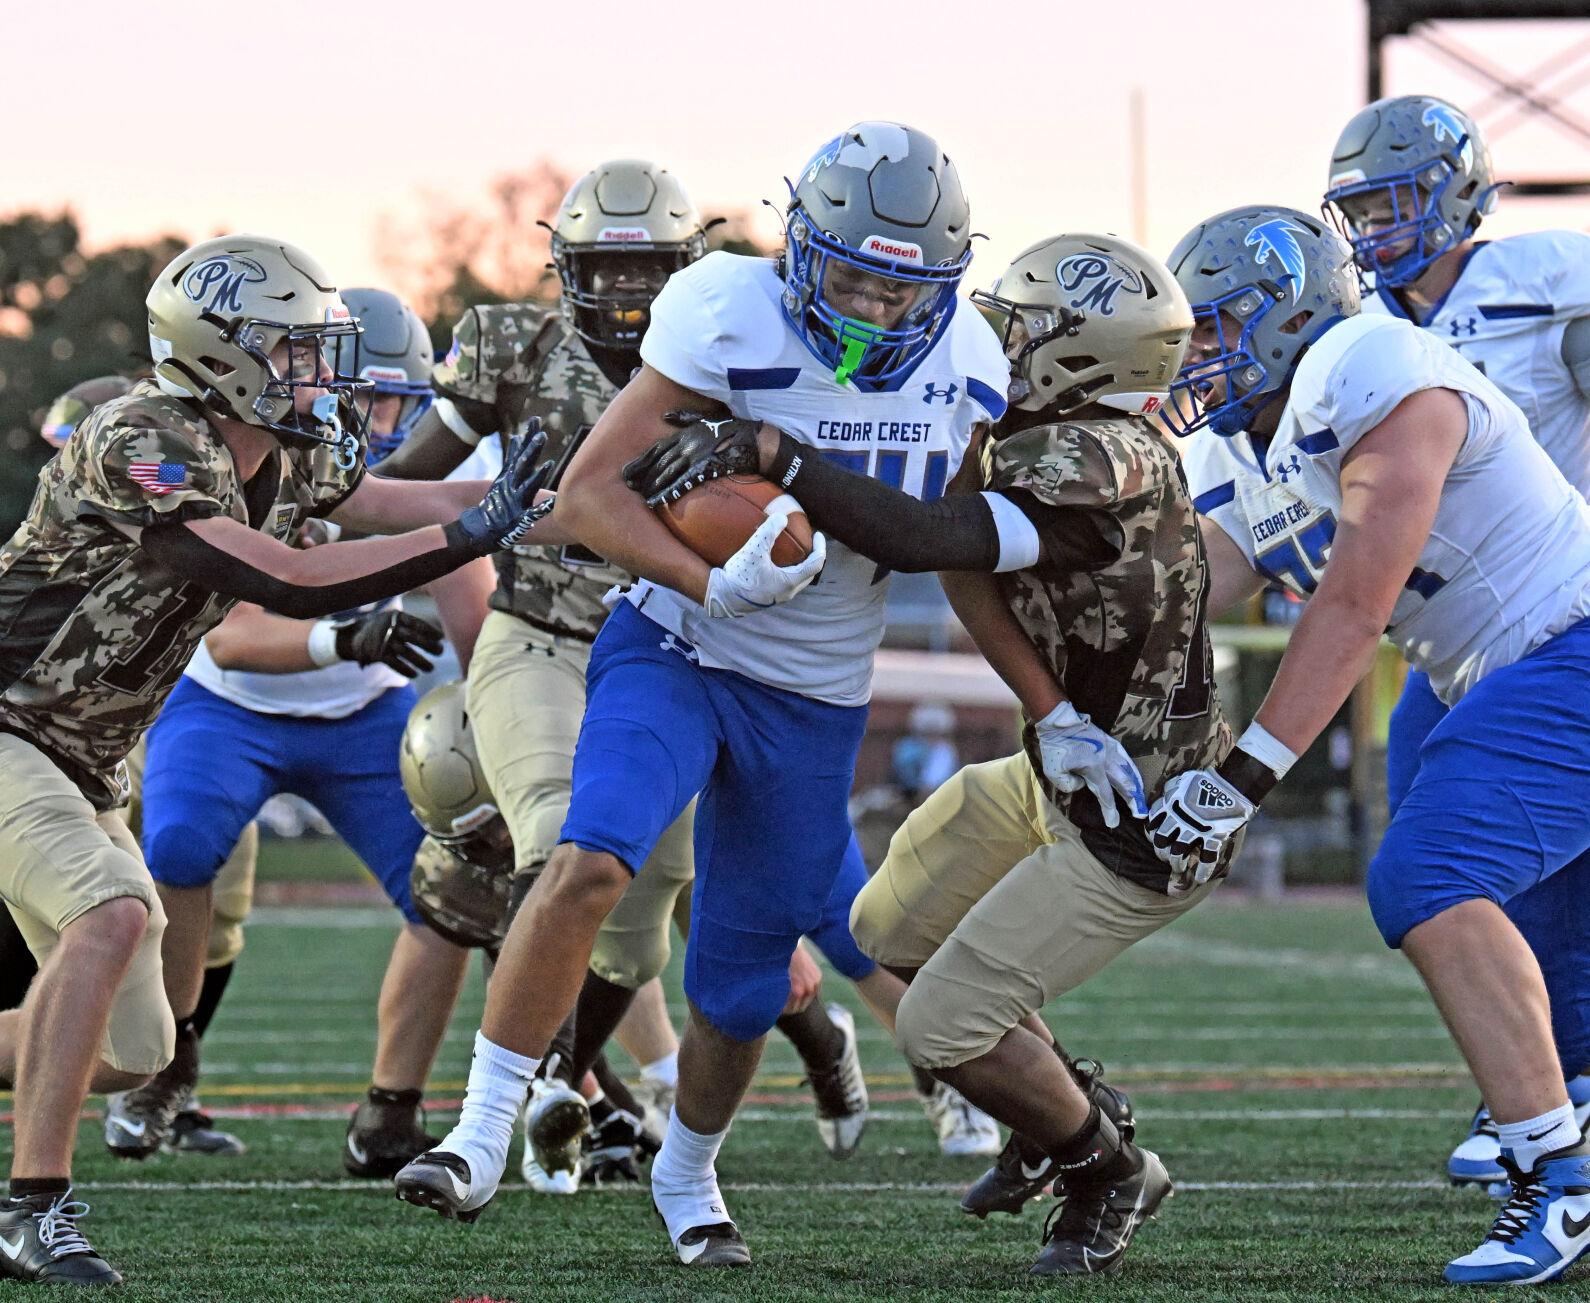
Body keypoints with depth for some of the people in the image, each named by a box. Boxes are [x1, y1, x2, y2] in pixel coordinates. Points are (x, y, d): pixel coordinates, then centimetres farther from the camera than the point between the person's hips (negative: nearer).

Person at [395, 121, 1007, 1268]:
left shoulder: (965, 369, -5)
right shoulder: (734, 321, -19)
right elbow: (588, 493, -20)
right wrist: (717, 587, -32)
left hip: (814, 705, 4)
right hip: (674, 655, -3)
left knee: (739, 986, 9)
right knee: (590, 864, -28)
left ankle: (688, 1173, 38)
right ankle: (481, 1140, -18)